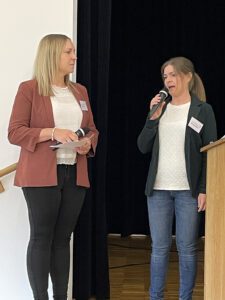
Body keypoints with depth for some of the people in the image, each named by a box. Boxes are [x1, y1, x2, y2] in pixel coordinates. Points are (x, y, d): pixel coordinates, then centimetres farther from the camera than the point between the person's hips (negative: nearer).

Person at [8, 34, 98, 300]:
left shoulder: (80, 91, 16)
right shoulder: (29, 89, -2)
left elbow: (92, 129, 22)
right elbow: (15, 132, -7)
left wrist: (88, 143, -2)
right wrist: (52, 132, -19)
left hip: (75, 174, 5)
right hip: (41, 175, -5)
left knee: (63, 238, 8)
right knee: (41, 237, -4)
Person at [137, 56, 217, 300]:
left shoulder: (203, 110, 1)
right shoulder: (160, 108, 12)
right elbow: (143, 147, 7)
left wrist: (205, 190, -10)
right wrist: (153, 117, -6)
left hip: (188, 190, -3)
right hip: (158, 189, 3)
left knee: (187, 248, 1)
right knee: (159, 247, 5)